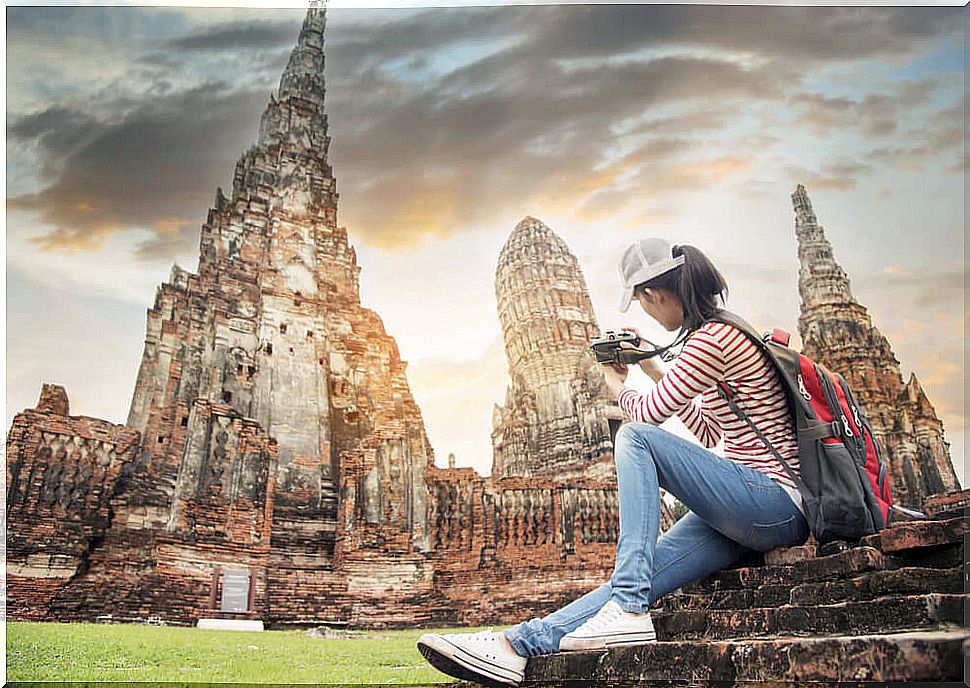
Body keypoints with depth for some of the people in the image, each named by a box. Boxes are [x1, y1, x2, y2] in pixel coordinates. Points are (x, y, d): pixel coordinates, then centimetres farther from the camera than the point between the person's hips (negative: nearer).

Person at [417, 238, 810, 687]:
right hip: (749, 515, 9)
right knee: (641, 573, -6)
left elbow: (650, 413, -6)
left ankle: (628, 610, -23)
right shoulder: (726, 334, 18)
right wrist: (654, 372, 22)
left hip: (776, 505, -9)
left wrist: (617, 384, 15)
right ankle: (519, 644, -14)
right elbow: (710, 432, 26)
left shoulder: (713, 337, -14)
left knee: (634, 437, -20)